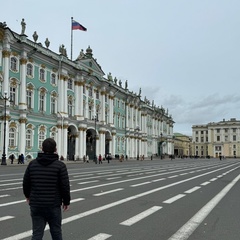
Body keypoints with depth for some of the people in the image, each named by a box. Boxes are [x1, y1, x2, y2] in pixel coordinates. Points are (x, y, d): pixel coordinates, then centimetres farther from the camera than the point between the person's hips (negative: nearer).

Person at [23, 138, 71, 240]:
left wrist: (28, 195, 26)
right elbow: (65, 186, -11)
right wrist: (66, 201, 5)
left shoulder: (33, 163, 0)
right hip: (53, 205, -2)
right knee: (56, 231, 15)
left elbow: (26, 183, 7)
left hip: (36, 205, 3)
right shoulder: (60, 165, -11)